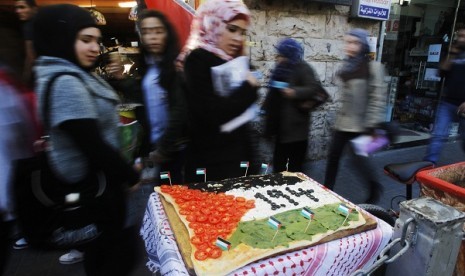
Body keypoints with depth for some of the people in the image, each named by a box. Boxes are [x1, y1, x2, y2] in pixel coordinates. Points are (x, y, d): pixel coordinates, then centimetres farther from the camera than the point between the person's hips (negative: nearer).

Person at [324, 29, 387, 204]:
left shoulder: (373, 67, -10)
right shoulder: (347, 66, 10)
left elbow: (378, 98, -14)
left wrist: (371, 124, -18)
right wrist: (340, 114, 16)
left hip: (361, 124, -6)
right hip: (343, 121, 7)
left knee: (360, 158, 1)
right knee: (333, 156, 10)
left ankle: (375, 189, 28)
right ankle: (327, 189, 26)